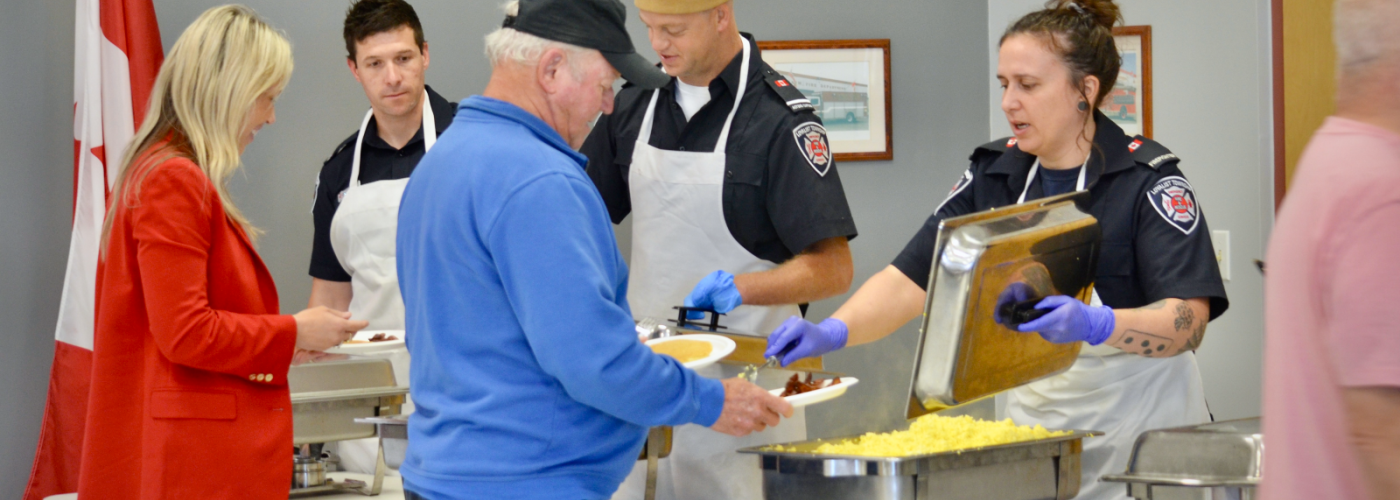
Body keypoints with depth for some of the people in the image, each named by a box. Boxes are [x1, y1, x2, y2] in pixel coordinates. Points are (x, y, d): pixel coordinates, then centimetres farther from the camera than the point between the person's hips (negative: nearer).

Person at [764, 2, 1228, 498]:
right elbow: (910, 279, -3)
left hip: (1139, 434, -4)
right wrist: (832, 331, -21)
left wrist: (1095, 325, -40)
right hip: (1032, 420, 5)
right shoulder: (994, 174, 4)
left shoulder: (1148, 180, -12)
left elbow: (1189, 320, -22)